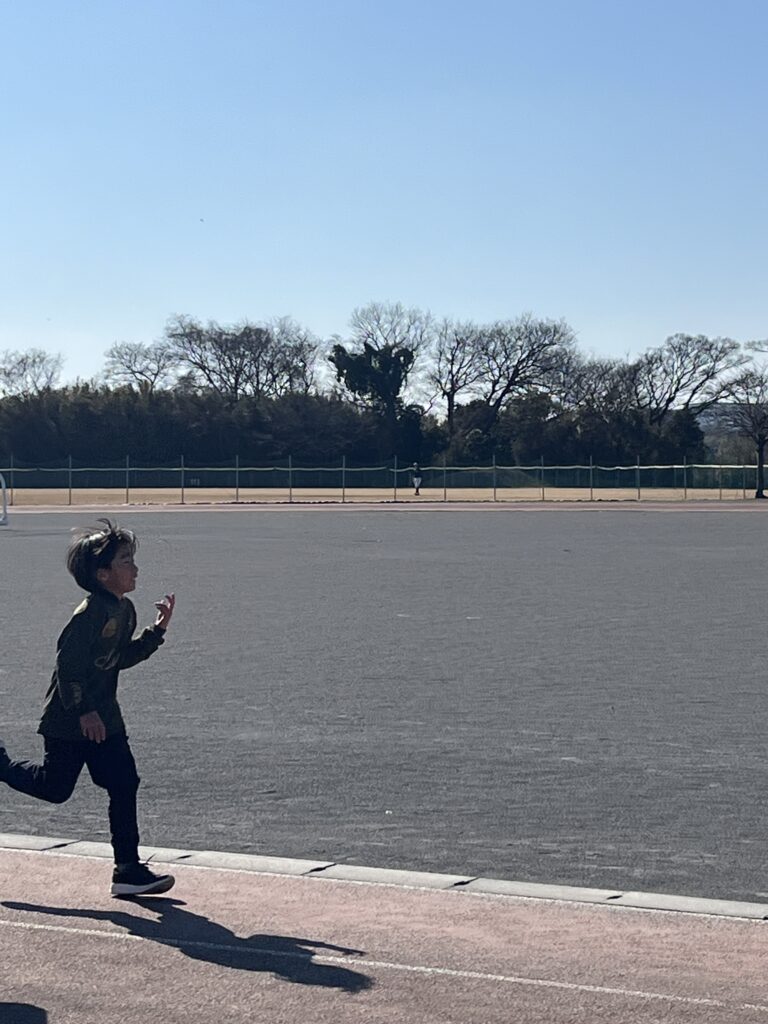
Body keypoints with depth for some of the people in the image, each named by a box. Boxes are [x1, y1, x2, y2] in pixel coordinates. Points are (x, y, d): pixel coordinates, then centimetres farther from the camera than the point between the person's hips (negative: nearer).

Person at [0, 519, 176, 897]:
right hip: (68, 721, -8)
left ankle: (128, 870, 4)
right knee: (55, 787, 6)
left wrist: (157, 631, 5)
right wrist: (83, 711, -21)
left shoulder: (125, 610, 5)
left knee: (124, 784, 1)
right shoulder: (90, 613, -22)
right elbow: (68, 661, -22)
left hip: (104, 718, 8)